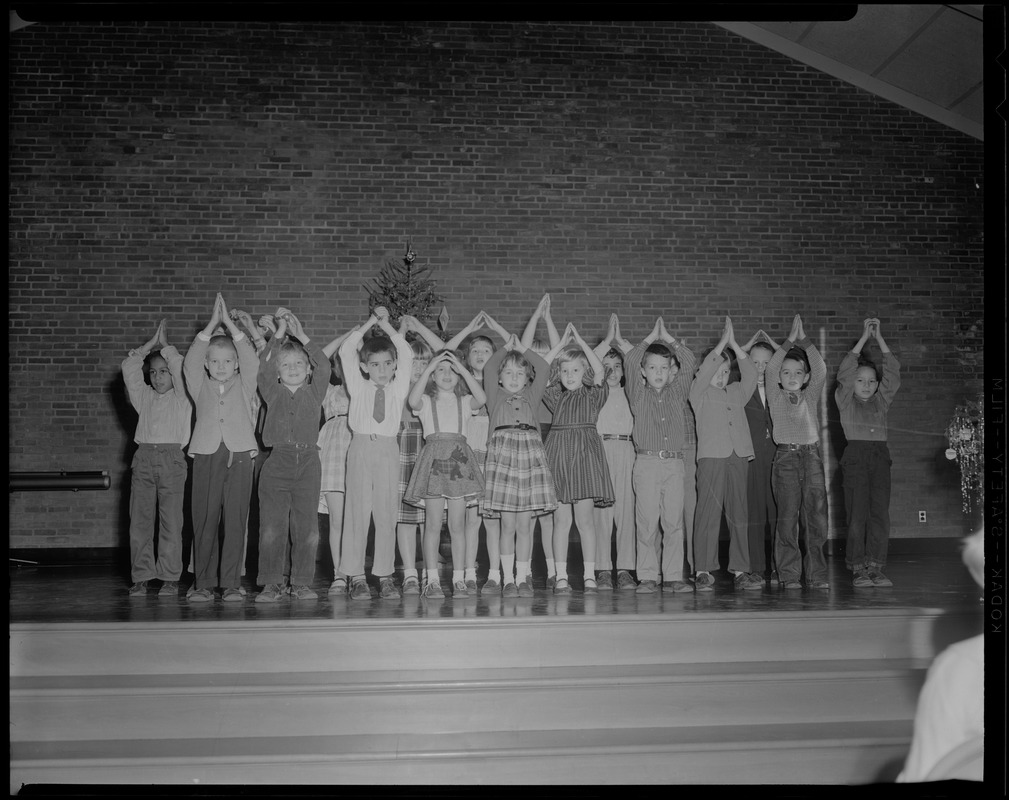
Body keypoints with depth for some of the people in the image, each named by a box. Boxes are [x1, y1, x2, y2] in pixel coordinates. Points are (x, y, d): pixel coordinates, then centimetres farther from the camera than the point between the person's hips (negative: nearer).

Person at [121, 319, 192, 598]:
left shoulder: (181, 397, 10)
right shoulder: (143, 396, 18)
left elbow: (180, 368, -4)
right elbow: (128, 368, 9)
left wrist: (164, 345, 7)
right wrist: (150, 344, 9)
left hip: (172, 458, -3)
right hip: (144, 458, 3)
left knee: (171, 521, -4)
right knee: (139, 520, 0)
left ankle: (170, 578, 1)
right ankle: (140, 577, 6)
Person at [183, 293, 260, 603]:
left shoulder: (244, 386, 14)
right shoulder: (200, 387, 15)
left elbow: (251, 360, 1)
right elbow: (190, 361, 2)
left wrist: (230, 323, -2)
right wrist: (212, 324, -3)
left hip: (239, 455, 0)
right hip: (206, 455, 0)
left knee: (236, 521, -2)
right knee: (203, 521, 0)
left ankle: (231, 584, 4)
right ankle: (203, 583, 8)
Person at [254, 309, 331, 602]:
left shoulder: (314, 392, 11)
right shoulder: (273, 393, 10)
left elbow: (324, 365, -1)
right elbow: (263, 367, -3)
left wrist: (301, 335, -2)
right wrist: (280, 333, -4)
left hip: (308, 462, 1)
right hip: (277, 462, -1)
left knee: (307, 526, 3)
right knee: (272, 526, -1)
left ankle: (302, 583, 12)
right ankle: (272, 583, 7)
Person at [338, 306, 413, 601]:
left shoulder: (398, 388, 11)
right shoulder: (359, 387, 10)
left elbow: (407, 356, 3)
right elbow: (345, 352, 3)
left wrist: (386, 325, 3)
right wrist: (370, 322, 4)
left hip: (388, 449, 1)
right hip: (361, 446, -1)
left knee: (386, 513, 2)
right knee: (357, 511, 0)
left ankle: (385, 575, 8)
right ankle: (357, 577, 5)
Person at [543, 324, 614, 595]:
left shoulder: (593, 395, 8)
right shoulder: (556, 397, 15)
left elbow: (599, 370, -8)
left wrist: (579, 340, -2)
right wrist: (562, 343, 6)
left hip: (585, 452, -2)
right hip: (558, 453, 2)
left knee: (584, 517, -4)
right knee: (561, 518, 2)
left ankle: (589, 575, 3)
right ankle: (561, 576, 5)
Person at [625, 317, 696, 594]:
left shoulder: (677, 392, 15)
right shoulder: (638, 394, 8)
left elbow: (688, 362, 8)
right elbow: (630, 363, -3)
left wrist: (667, 337, 10)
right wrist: (651, 337, 5)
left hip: (674, 463, 2)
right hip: (646, 462, -2)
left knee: (674, 521, 2)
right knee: (646, 522, -3)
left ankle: (674, 576, 7)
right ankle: (647, 577, 2)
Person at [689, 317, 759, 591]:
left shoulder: (737, 393, 20)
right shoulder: (700, 394, 8)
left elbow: (751, 373, 8)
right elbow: (704, 371, -8)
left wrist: (733, 344, 2)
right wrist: (723, 341, -6)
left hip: (738, 458, 5)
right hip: (711, 458, -4)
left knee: (739, 516, 4)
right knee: (708, 515, -7)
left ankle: (740, 571, 7)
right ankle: (703, 572, -3)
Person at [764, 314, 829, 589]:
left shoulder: (811, 395, 15)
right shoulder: (776, 397, 9)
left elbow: (821, 370, 1)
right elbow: (770, 370, -6)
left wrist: (804, 341, -3)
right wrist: (789, 341, -9)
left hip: (811, 455, 3)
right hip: (785, 456, -2)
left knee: (817, 518, -1)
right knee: (787, 518, -4)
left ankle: (816, 574, 7)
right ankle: (789, 575, 3)